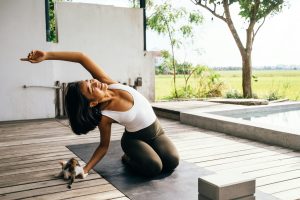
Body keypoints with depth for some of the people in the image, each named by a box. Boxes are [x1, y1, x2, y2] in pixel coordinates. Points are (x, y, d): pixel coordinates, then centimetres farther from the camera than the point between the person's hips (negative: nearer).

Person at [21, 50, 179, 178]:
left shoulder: (107, 82, -20)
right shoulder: (104, 117, -28)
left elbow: (82, 58, -26)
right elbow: (104, 146, -12)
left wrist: (46, 55, -27)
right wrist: (84, 169, -23)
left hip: (155, 130, 4)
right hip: (134, 138, -4)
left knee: (172, 163, -13)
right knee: (153, 168, -26)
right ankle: (129, 158, 6)